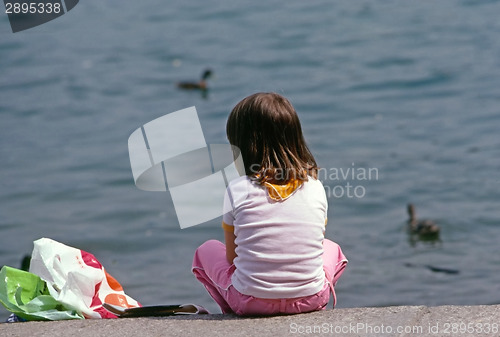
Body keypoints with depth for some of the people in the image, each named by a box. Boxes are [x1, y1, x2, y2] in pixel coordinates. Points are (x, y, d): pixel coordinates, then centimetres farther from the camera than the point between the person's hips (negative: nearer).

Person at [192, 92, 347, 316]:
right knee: (331, 248, 35)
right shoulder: (315, 188, 0)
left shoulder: (237, 190, -7)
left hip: (251, 300, -1)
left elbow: (231, 257, 1)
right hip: (310, 298, 1)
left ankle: (233, 313, 15)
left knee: (206, 250, 28)